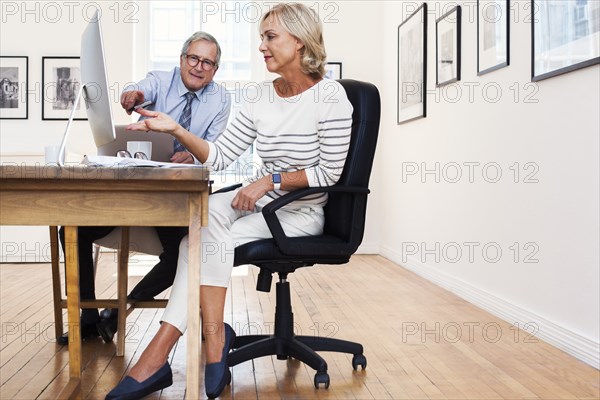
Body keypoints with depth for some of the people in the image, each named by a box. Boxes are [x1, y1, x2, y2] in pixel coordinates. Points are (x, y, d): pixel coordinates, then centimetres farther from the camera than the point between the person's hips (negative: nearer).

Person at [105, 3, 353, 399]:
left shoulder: (330, 95, -9)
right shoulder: (263, 96, 8)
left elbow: (329, 172, -13)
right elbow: (220, 156, 2)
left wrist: (269, 181, -19)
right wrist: (176, 130, -12)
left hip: (302, 211, -5)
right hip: (260, 198, 6)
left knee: (206, 237, -25)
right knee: (206, 212, -26)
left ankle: (163, 347, -18)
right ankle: (214, 338, -25)